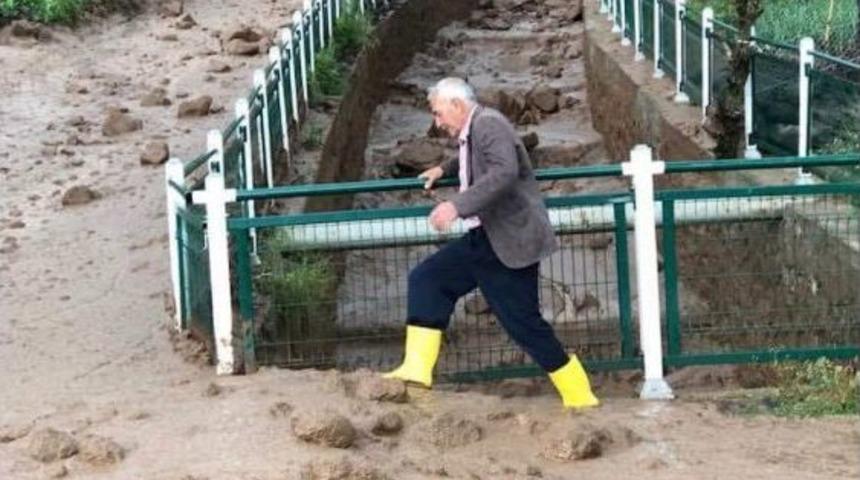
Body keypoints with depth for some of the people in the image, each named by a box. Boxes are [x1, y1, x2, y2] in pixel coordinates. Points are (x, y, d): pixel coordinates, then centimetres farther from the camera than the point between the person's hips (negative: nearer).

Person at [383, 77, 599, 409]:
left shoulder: (489, 125, -15)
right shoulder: (471, 133, 15)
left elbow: (505, 172, -33)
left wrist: (457, 205, -38)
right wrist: (444, 170, 35)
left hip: (509, 242, -10)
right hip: (484, 239, 10)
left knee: (523, 323, -6)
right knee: (426, 279, 2)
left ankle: (578, 396, 6)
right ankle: (417, 369, -2)